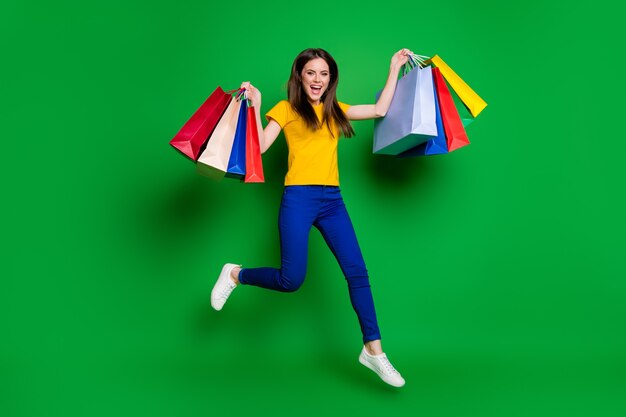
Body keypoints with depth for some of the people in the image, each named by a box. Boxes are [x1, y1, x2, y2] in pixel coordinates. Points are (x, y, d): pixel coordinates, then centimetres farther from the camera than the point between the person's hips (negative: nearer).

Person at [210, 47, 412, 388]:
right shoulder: (286, 109, 4)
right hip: (298, 198, -4)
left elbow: (380, 110, 17)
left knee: (357, 271, -4)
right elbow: (259, 147, -5)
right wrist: (254, 106, -11)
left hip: (332, 200, 4)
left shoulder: (335, 110, 17)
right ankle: (235, 275, 20)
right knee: (291, 279, -9)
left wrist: (394, 69, 22)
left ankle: (373, 350, 5)